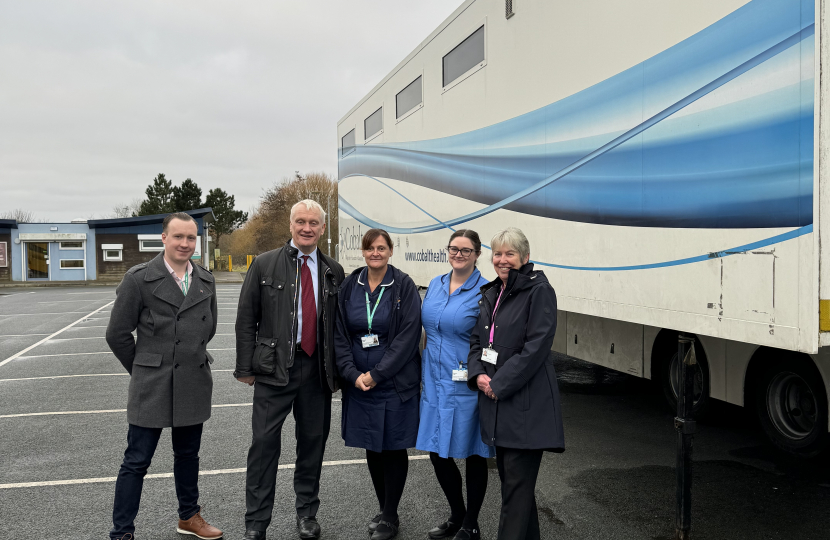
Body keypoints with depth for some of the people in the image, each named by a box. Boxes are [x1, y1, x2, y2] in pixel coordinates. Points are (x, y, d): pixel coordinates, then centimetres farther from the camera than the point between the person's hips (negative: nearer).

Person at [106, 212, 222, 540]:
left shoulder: (206, 281, 6)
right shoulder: (139, 279, -8)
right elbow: (117, 333, -4)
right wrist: (143, 371, 3)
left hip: (194, 386, 5)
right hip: (152, 387, -4)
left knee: (187, 455, 18)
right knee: (137, 461, 1)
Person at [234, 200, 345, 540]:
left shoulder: (333, 272, 7)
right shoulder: (264, 264, 0)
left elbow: (340, 324, 11)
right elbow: (246, 319, 1)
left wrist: (337, 370, 8)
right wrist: (245, 368, -3)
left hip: (317, 369, 3)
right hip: (274, 368, -2)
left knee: (313, 441, 11)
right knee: (265, 442, 0)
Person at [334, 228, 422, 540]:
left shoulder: (403, 286, -7)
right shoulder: (350, 286, 3)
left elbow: (408, 335, -12)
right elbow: (340, 333, 3)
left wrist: (376, 374, -15)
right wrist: (353, 373, -9)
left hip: (395, 382, -4)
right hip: (359, 382, 4)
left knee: (394, 449, 5)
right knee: (372, 448, 13)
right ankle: (383, 510, 29)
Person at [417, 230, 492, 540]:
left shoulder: (485, 293, -10)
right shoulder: (435, 286, 8)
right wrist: (426, 375, 15)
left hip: (466, 386, -6)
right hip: (435, 383, 6)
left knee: (473, 454, 7)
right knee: (437, 451, 11)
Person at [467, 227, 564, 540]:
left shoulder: (539, 291, -9)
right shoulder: (490, 294, 14)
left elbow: (536, 347, -16)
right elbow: (477, 339, 15)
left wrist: (499, 384, -16)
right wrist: (478, 375, -4)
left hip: (525, 402, -7)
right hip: (495, 399, 8)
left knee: (517, 482, -3)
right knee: (510, 476, 16)